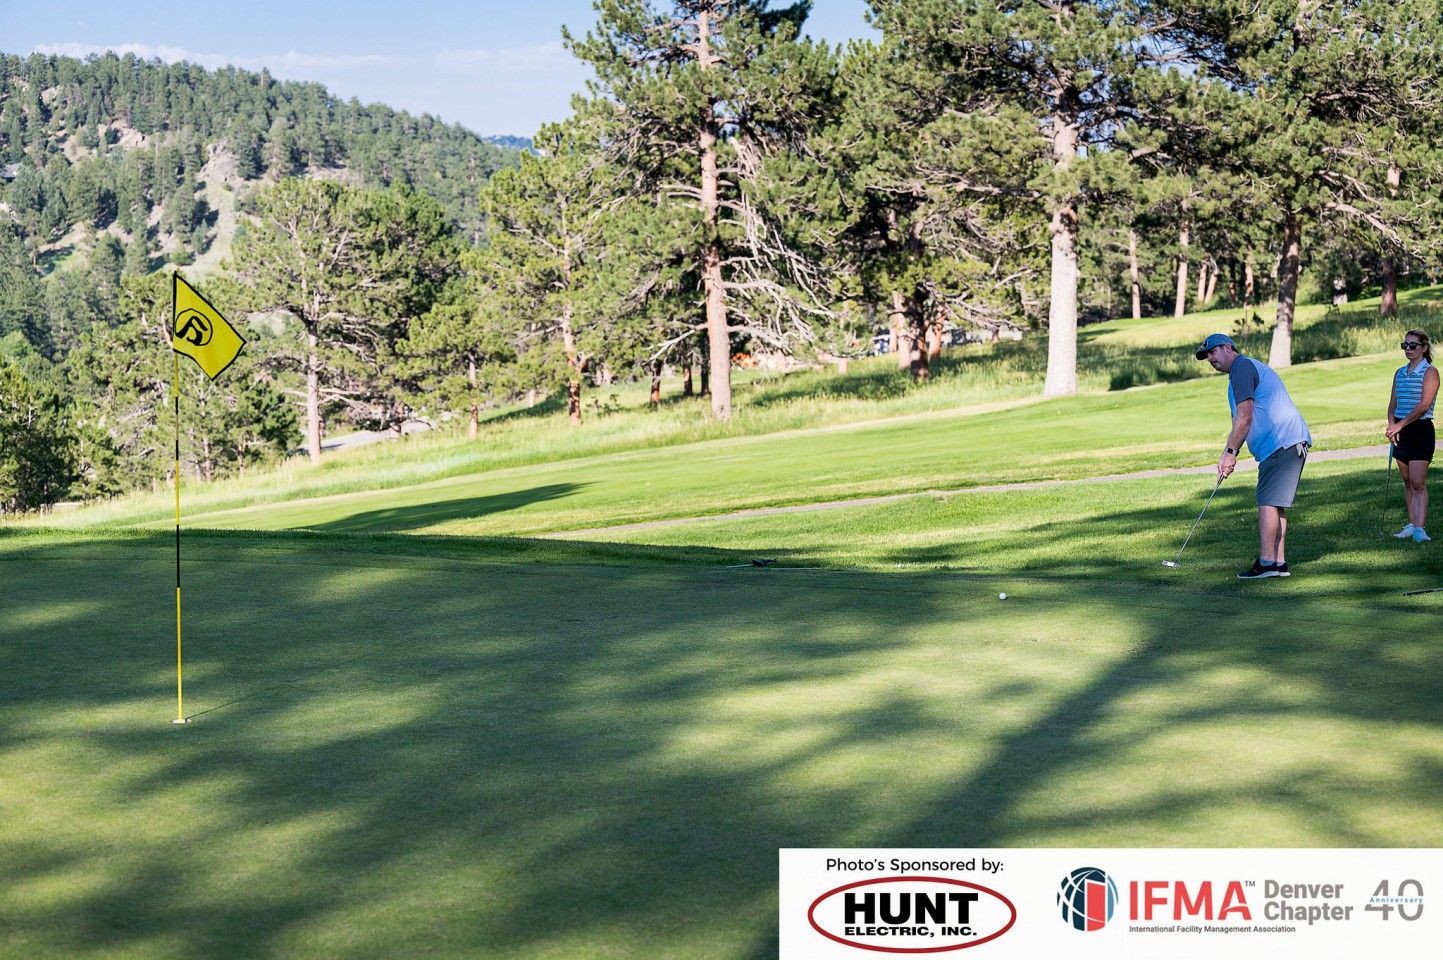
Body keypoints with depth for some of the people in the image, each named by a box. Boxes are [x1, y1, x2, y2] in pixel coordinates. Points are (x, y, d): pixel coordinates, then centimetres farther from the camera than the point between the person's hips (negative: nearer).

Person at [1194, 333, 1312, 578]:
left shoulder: (1243, 367, -8)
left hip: (1280, 444, -11)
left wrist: (1229, 453, -11)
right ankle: (1279, 562, 10)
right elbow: (1243, 421, 25)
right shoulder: (1250, 367, 25)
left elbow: (1244, 418, -16)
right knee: (1276, 503, 11)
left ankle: (1266, 562, -13)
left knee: (1268, 501, -11)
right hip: (1294, 443, 11)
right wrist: (1230, 455, 17)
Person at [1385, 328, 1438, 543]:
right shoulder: (1400, 373, 13)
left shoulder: (1430, 372, -7)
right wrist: (1392, 424, -6)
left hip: (1421, 429, -6)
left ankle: (1419, 529, -15)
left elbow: (1424, 405, -16)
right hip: (1401, 430, 6)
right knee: (1407, 482, 10)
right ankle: (1411, 524, 16)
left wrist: (1400, 425, -19)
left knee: (1418, 483, -11)